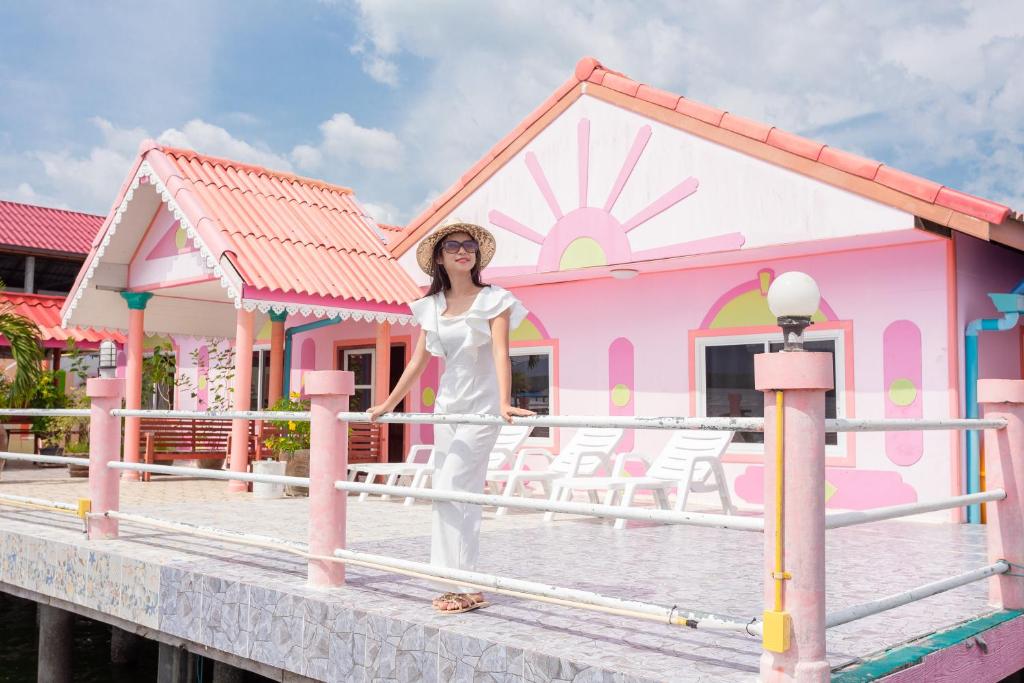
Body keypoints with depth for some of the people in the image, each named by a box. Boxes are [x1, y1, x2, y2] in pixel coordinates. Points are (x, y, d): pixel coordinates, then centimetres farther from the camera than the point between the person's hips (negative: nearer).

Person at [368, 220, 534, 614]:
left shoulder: (493, 300, -6)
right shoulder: (432, 306, 9)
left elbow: (500, 353, -19)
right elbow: (418, 361, 14)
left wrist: (504, 403, -34)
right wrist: (388, 404, 17)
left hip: (481, 405, -6)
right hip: (447, 405, 6)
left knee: (450, 490, -14)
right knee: (461, 496, 7)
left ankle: (465, 587, -8)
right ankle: (465, 585, 13)